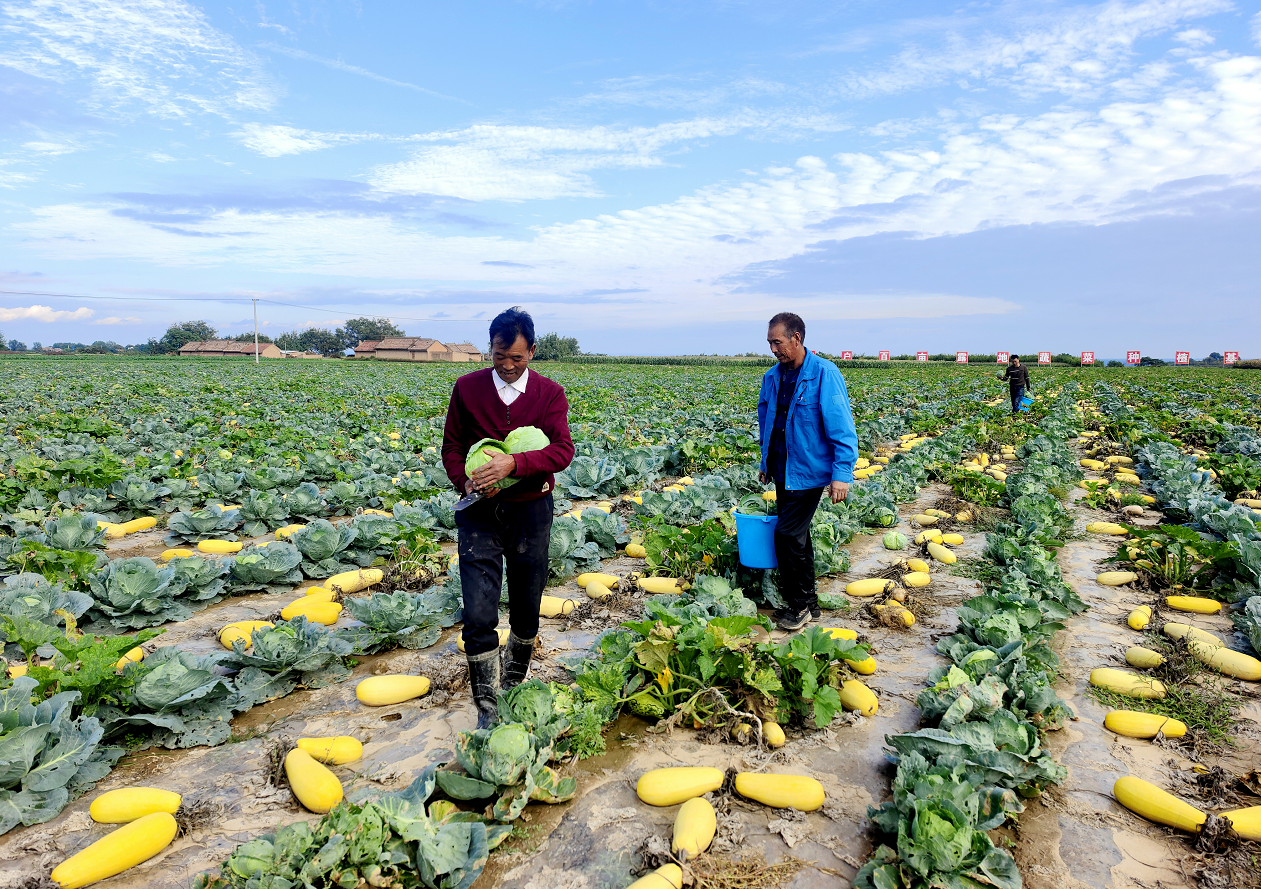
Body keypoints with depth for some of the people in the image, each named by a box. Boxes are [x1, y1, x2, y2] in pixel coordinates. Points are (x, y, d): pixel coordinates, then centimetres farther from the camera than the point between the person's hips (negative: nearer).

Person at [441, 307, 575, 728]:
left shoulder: (549, 394, -1)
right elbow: (451, 446, 7)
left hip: (530, 511, 1)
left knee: (526, 610, 13)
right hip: (480, 512, 0)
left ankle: (513, 687, 36)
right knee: (478, 615, -7)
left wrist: (513, 463, -29)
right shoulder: (467, 388, 2)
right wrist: (464, 481, -13)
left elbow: (563, 450, -14)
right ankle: (488, 706, 7)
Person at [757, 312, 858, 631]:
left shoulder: (824, 374, -15)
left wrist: (842, 473, -22)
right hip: (782, 472, 7)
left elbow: (841, 428, -17)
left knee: (787, 535, -8)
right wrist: (766, 462, 20)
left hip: (808, 472, -7)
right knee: (796, 536, 14)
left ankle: (799, 605, 9)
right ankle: (809, 603, 27)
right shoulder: (772, 377, 6)